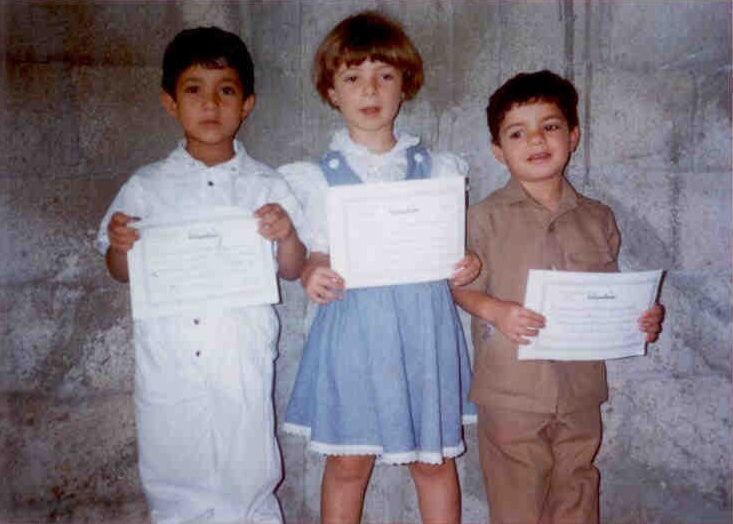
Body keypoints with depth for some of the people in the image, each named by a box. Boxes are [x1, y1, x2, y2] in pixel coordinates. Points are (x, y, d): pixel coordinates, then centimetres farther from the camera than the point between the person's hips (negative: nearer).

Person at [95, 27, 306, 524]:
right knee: (174, 483, 15)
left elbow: (293, 270, 3)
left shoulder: (267, 186, 0)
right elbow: (122, 272, 10)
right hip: (167, 364, 2)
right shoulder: (147, 186, 4)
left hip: (242, 362, -1)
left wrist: (286, 236, -17)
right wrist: (120, 243, -11)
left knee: (246, 481, 8)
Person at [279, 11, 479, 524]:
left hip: (423, 321, 2)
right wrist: (314, 277, -19)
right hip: (354, 322, -1)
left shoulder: (435, 168, 7)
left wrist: (464, 267, -11)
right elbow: (320, 254, 2)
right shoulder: (321, 176, 3)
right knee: (349, 461, 8)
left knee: (434, 458, 11)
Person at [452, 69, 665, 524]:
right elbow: (462, 286, -2)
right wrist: (496, 311, -20)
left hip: (580, 389, 3)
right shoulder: (486, 218, -4)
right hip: (511, 389, -3)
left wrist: (643, 319, -4)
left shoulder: (598, 219, 7)